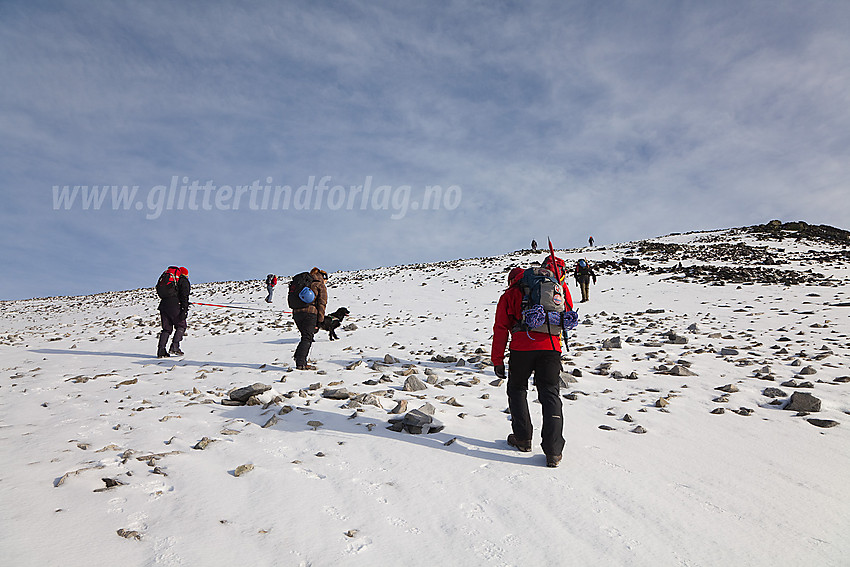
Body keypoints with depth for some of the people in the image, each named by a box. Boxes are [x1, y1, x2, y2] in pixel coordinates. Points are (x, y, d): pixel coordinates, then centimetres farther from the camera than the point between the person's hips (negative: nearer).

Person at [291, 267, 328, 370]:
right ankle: (300, 363, -11)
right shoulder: (321, 286, 6)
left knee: (306, 337, 18)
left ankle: (298, 357, 11)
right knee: (307, 338, -5)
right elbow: (322, 303, -3)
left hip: (296, 312, 7)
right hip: (310, 313, -6)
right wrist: (319, 322, -4)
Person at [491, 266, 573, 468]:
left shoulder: (509, 295, 15)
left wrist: (498, 360, 9)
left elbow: (501, 329, 7)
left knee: (517, 390, 19)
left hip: (522, 348, -1)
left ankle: (523, 438, 22)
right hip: (550, 347, 2)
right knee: (550, 394, 5)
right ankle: (553, 451, -2)